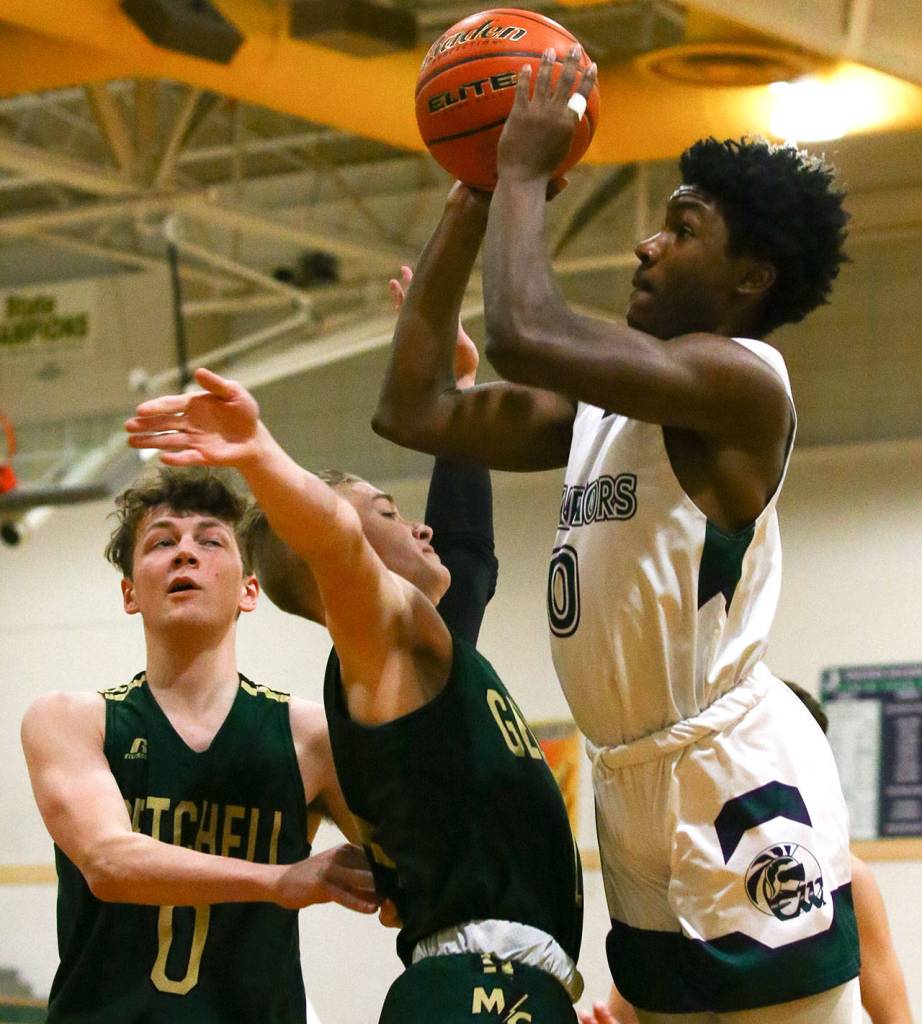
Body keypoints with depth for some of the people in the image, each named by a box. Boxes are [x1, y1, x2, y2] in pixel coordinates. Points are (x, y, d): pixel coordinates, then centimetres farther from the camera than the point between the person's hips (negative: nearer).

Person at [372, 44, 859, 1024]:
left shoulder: (740, 377, -13)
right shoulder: (601, 401, 15)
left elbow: (526, 335, -26)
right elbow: (415, 411, 15)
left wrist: (526, 170, -9)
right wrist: (471, 201, 13)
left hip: (737, 785, -10)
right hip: (633, 786, 10)